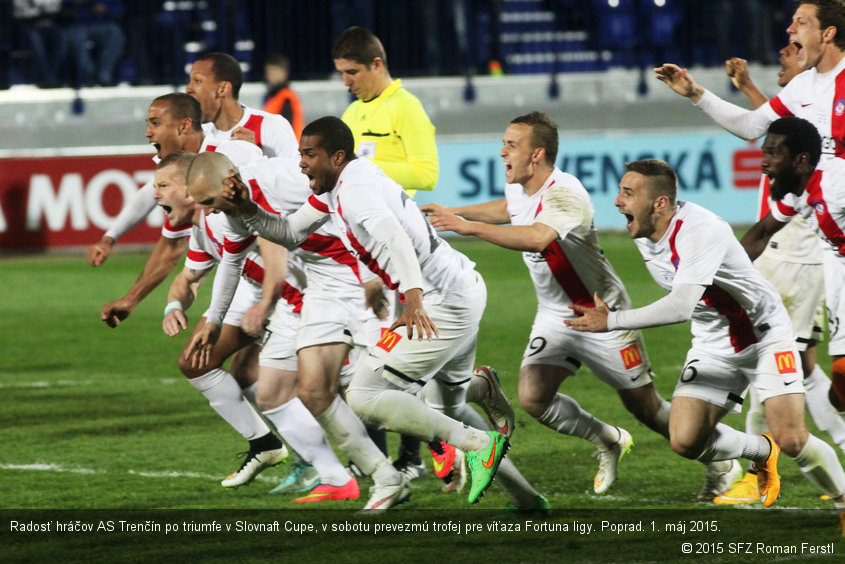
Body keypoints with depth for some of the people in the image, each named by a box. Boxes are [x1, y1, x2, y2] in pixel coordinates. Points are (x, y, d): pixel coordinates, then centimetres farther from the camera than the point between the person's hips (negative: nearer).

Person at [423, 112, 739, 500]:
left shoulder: (564, 194, -28)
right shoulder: (519, 190, 0)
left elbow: (536, 237, -49)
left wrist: (469, 226, -49)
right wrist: (452, 212, 26)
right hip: (555, 317, 7)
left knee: (644, 407, 0)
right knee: (533, 397, -10)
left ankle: (721, 465, 22)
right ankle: (608, 441, 16)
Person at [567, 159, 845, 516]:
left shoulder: (701, 231, -31)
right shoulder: (642, 233, -5)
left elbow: (680, 306, -42)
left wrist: (611, 321, -38)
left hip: (766, 336, -7)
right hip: (714, 348, 7)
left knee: (792, 440, -17)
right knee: (685, 441, -11)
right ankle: (763, 453, 18)